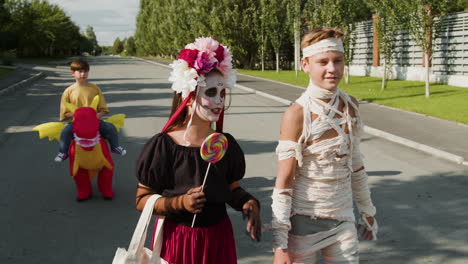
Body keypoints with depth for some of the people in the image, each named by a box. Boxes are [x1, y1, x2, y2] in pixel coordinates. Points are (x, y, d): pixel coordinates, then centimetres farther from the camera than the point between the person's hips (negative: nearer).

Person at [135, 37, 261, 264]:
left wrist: (249, 203, -12)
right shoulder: (164, 145, -13)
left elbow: (233, 189, 9)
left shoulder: (226, 144, 0)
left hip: (218, 238, 4)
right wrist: (180, 202, -24)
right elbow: (142, 199, -9)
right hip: (177, 239, -4)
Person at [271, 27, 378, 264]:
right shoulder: (296, 114, -16)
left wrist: (367, 211, 17)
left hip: (342, 219, 4)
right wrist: (280, 245, -17)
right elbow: (284, 181, -15)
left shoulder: (350, 106, 0)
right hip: (303, 221, -4)